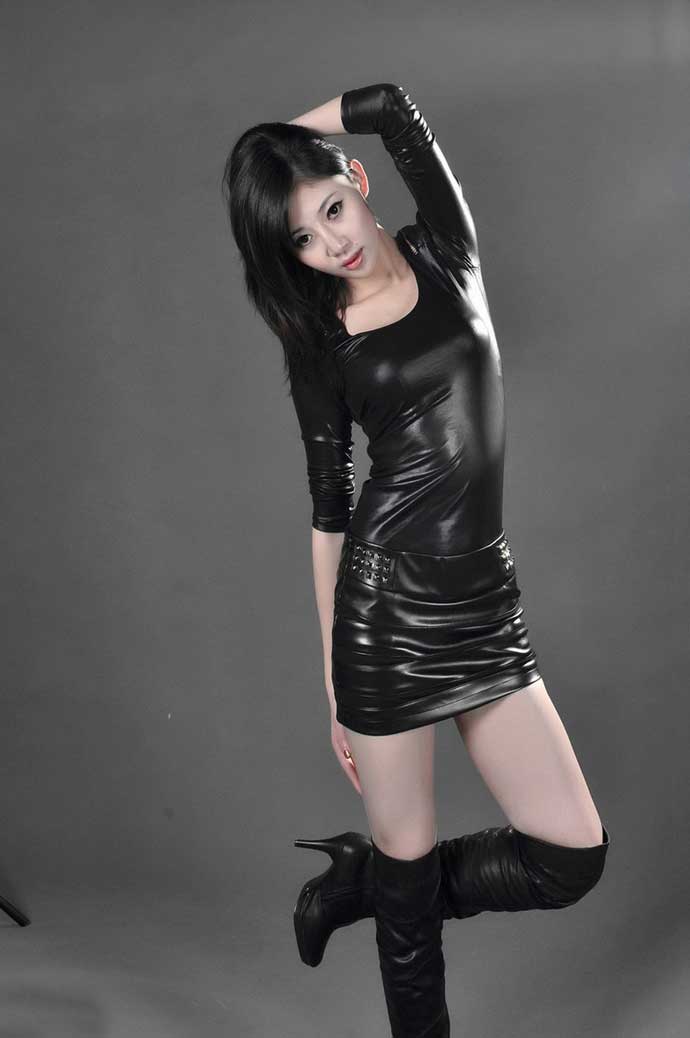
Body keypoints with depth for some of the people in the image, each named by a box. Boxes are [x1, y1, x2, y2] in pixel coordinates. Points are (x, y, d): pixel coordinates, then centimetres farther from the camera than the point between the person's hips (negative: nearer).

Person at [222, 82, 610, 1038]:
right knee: (411, 867, 5)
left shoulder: (447, 257, 7)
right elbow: (328, 511, 4)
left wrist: (288, 142, 18)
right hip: (385, 605, -3)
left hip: (485, 606, 3)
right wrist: (333, 682, 4)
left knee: (574, 857, 2)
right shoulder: (319, 342, 3)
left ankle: (361, 880, 24)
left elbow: (389, 105, 2)